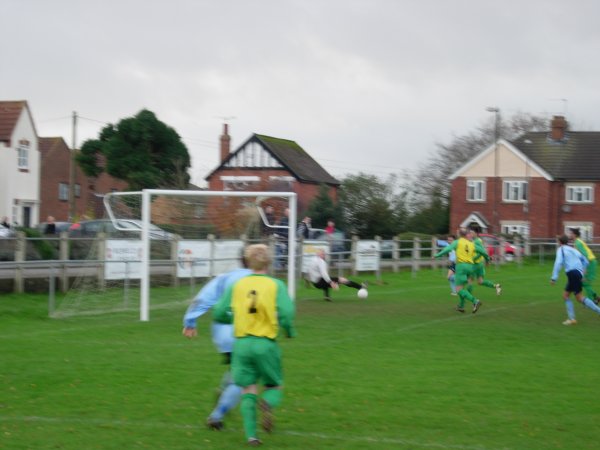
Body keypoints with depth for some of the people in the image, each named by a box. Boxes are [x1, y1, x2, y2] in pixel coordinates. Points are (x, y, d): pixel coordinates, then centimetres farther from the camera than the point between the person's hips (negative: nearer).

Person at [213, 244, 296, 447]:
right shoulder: (276, 285, -2)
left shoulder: (237, 285, 5)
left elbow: (219, 314, 6)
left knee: (248, 390, 10)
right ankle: (267, 404, -21)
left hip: (241, 344, 2)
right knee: (275, 386, 14)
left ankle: (251, 434, -5)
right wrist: (290, 331, 5)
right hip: (265, 344, -2)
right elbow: (286, 312, -14)